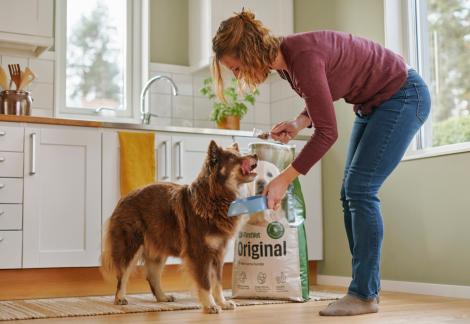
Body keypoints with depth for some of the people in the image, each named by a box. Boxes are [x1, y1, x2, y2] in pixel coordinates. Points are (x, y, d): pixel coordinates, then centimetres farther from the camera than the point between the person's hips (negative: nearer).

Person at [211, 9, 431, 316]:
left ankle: (365, 294, -5)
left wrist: (284, 179, -25)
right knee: (351, 192, 5)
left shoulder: (302, 56, -31)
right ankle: (365, 288, 11)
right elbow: (320, 103, 13)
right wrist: (298, 123, -8)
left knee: (360, 190, -13)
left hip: (403, 96, -9)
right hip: (373, 104, 9)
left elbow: (327, 132, -29)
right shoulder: (285, 59, -3)